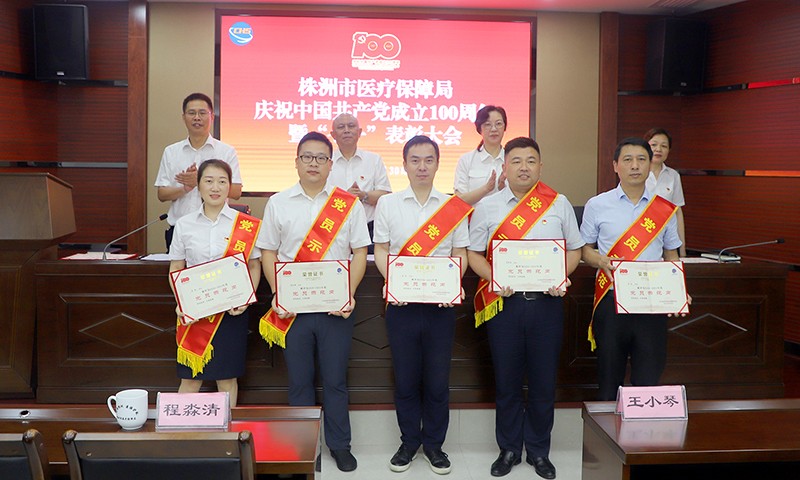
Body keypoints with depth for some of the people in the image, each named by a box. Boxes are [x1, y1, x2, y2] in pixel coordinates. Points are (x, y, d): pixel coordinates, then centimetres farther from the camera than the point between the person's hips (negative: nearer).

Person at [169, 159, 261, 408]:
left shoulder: (246, 225, 0)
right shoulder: (184, 224, 4)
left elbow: (254, 266, 4)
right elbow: (175, 269, 7)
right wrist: (180, 303, -8)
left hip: (232, 310, -1)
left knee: (227, 376, 7)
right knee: (190, 377, 5)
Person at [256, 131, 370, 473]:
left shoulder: (349, 204, 2)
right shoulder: (278, 203, 5)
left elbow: (359, 253, 2)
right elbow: (268, 253, 6)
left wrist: (349, 294, -10)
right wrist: (277, 293, -8)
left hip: (336, 307, 0)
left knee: (335, 379, 8)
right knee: (299, 380, 9)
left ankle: (339, 444, 24)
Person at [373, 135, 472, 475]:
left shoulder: (453, 207, 6)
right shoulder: (388, 204, 6)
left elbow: (460, 254, 6)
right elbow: (381, 250, 5)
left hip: (440, 304, 0)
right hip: (401, 303, 0)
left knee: (437, 379, 6)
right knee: (405, 377, 8)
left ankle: (434, 443, 23)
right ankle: (409, 441, 25)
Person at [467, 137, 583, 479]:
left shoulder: (559, 204, 5)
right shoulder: (486, 207, 5)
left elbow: (574, 250, 10)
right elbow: (474, 254, 6)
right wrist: (493, 279, -12)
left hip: (546, 301, 0)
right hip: (504, 301, 0)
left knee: (544, 380, 8)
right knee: (506, 380, 8)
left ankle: (539, 451, 25)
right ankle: (509, 449, 25)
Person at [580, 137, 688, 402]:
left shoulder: (665, 210, 8)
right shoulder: (597, 206, 3)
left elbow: (671, 255, 14)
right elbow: (584, 250, 7)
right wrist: (602, 261, -14)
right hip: (611, 299, -1)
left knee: (649, 379, 4)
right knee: (609, 377, 9)